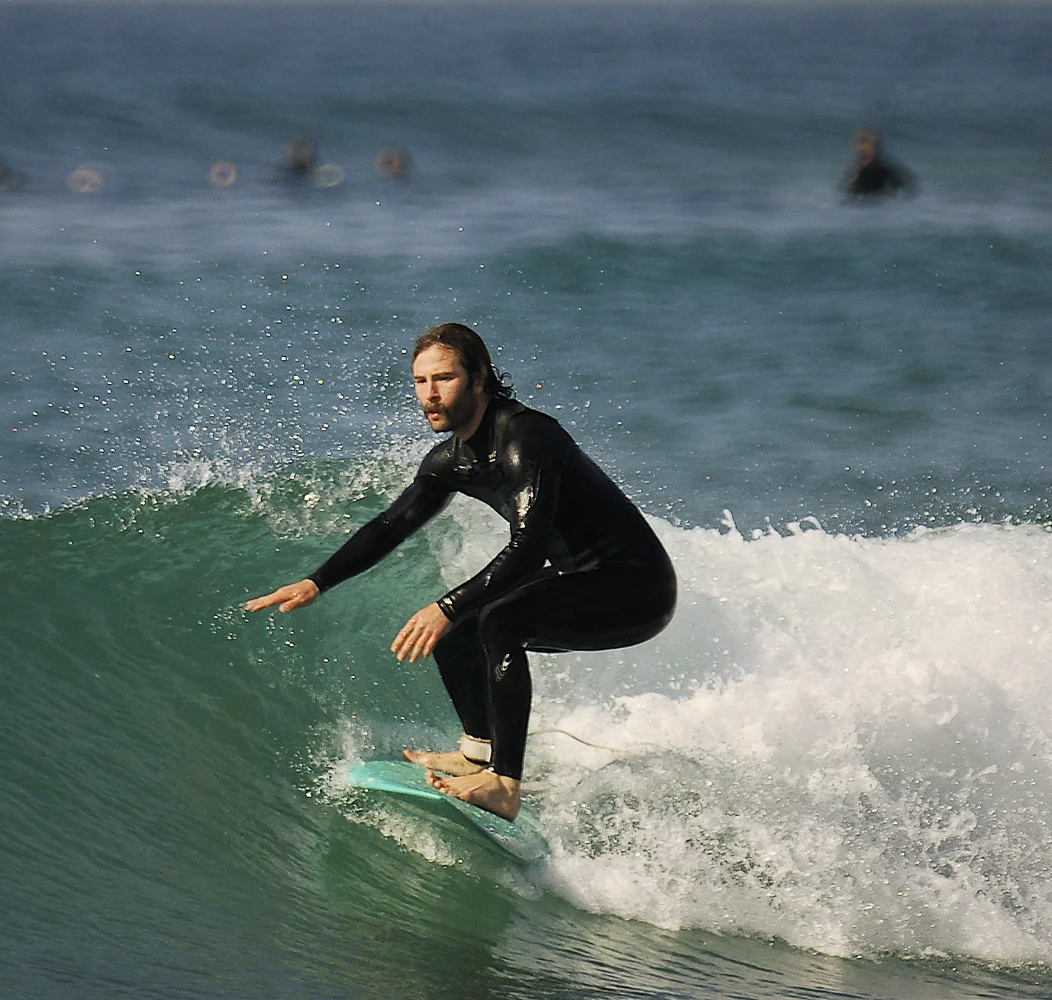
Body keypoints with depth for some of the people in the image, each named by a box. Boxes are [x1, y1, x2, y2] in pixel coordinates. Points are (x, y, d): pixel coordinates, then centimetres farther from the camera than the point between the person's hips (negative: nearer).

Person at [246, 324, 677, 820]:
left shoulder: (525, 436, -24)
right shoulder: (452, 459, 4)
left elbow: (528, 547, -33)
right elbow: (391, 525, 15)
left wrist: (448, 608, -38)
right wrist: (316, 583, 8)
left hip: (637, 589, -9)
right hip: (584, 582, 9)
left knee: (499, 623, -30)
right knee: (450, 631, 10)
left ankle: (504, 786, -31)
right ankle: (480, 753, 25)